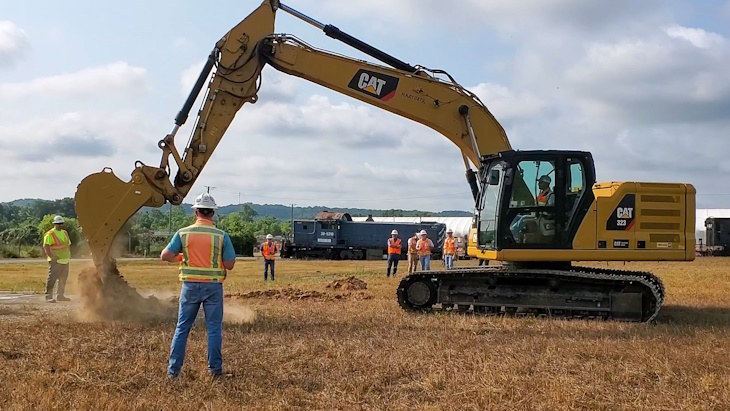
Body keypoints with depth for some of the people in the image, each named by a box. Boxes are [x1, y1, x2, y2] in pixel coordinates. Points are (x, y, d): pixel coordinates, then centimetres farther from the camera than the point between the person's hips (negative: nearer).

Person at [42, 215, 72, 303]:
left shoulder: (65, 233, 17)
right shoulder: (50, 234, -7)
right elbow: (46, 246, -15)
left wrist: (69, 255, 15)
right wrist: (51, 256, -22)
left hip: (65, 260, 8)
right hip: (55, 261, -8)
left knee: (63, 279, 12)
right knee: (52, 278, -11)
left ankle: (60, 295, 21)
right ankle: (48, 296, -10)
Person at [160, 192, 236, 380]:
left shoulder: (183, 233, -3)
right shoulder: (221, 235, -6)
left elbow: (165, 255, -3)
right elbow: (230, 264, -5)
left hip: (190, 285, 1)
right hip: (213, 286, -1)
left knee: (182, 327, 10)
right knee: (214, 328, 8)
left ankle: (173, 369, 13)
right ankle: (215, 368, 12)